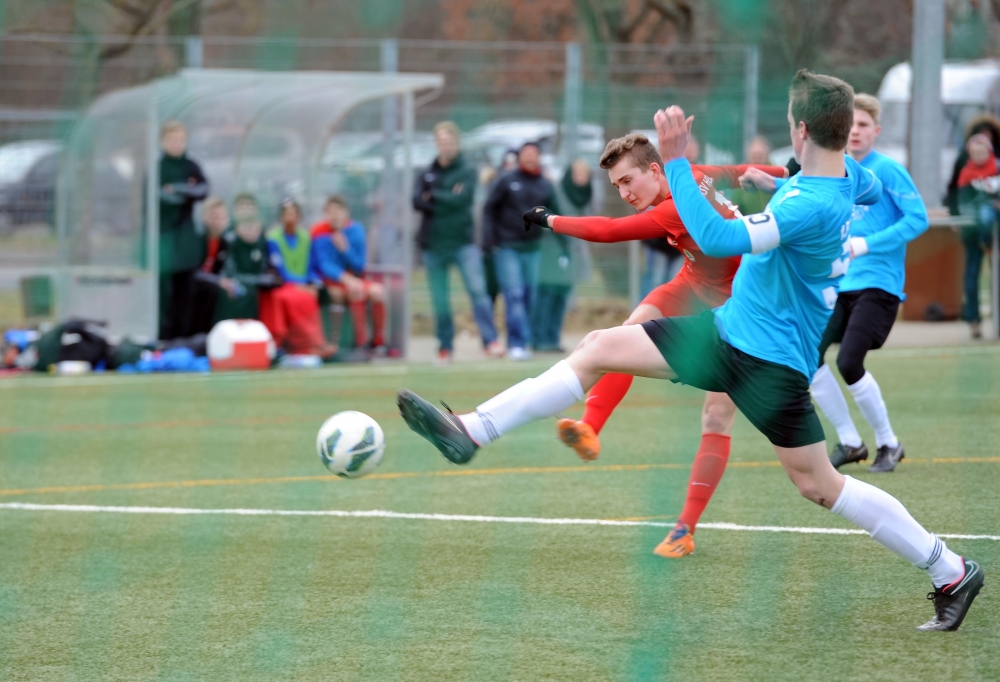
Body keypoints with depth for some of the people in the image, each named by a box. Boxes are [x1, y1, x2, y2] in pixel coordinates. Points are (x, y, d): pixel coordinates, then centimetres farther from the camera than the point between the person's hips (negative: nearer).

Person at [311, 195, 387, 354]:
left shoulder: (355, 230, 1)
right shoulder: (321, 233, -10)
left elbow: (359, 265, 0)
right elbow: (325, 265, -19)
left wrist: (345, 249, -18)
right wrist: (347, 279, -35)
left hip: (352, 278, 4)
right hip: (329, 281, -4)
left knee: (377, 290, -23)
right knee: (356, 291, -32)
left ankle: (378, 342, -12)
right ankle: (361, 343, -28)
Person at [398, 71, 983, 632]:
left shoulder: (813, 207, -29)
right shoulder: (845, 173, 0)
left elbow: (719, 239, -36)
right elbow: (874, 190, 27)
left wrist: (676, 162, -33)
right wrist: (778, 184, 27)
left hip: (771, 362, -9)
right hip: (728, 330, 9)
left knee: (820, 486, 0)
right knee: (600, 348, 2)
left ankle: (952, 573, 14)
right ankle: (472, 432, 2)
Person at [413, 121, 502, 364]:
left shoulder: (468, 172, 3)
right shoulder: (428, 175, 11)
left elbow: (460, 199, -12)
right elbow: (418, 201, -4)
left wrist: (433, 197, -3)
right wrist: (446, 202, -16)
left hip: (463, 242, -3)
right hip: (434, 244, 3)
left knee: (477, 289, -19)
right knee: (440, 301, 4)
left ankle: (490, 340, -21)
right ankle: (445, 347, 15)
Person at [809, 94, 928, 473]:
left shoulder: (887, 171, -9)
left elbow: (917, 218, -15)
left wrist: (866, 245, -21)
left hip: (878, 283, -7)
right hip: (839, 283, 7)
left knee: (849, 363, -17)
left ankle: (888, 444, 2)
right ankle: (849, 443, 12)